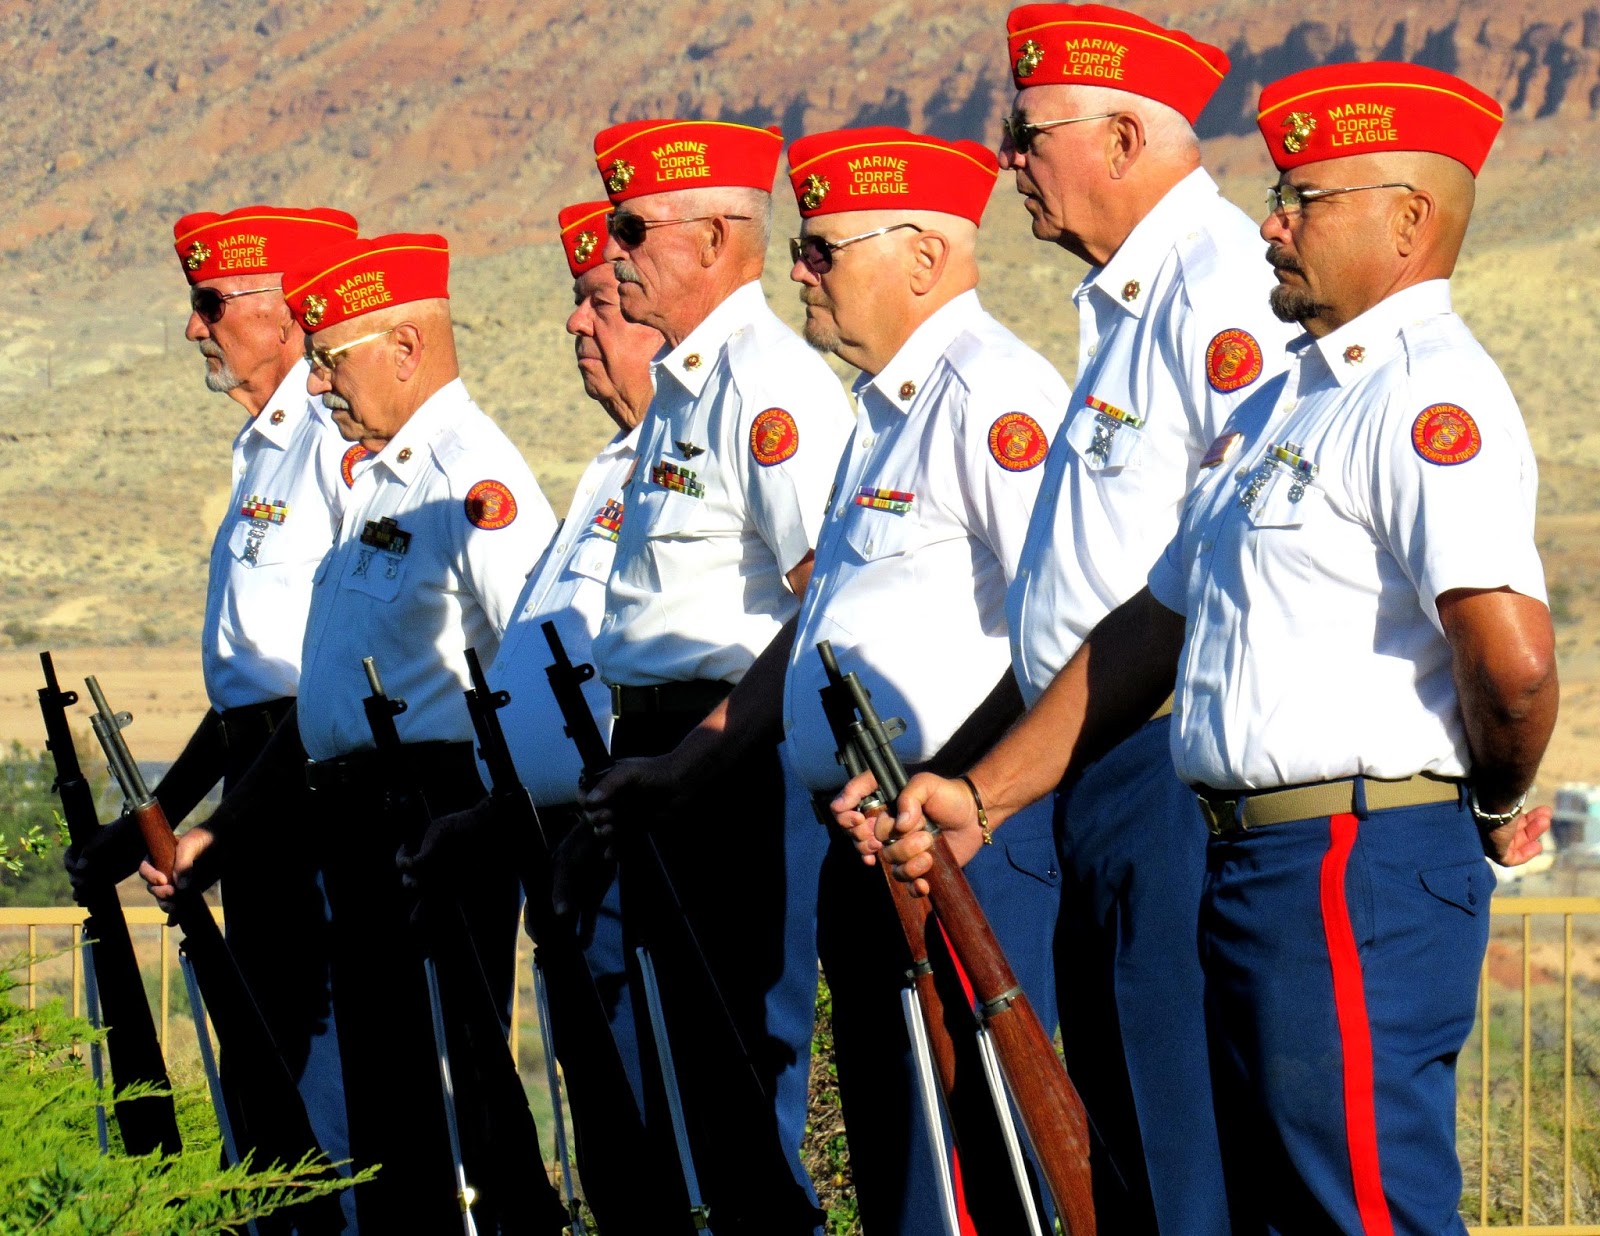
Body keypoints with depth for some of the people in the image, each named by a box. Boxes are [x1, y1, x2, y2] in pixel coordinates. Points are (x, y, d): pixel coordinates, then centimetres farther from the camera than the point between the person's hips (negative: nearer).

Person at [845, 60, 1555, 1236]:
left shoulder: (1428, 396, -13)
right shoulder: (1282, 402, 20)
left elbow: (1512, 658, -26)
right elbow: (1154, 628, 22)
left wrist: (1497, 804, -7)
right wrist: (979, 798, 15)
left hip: (1360, 870, -10)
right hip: (1256, 867, 10)